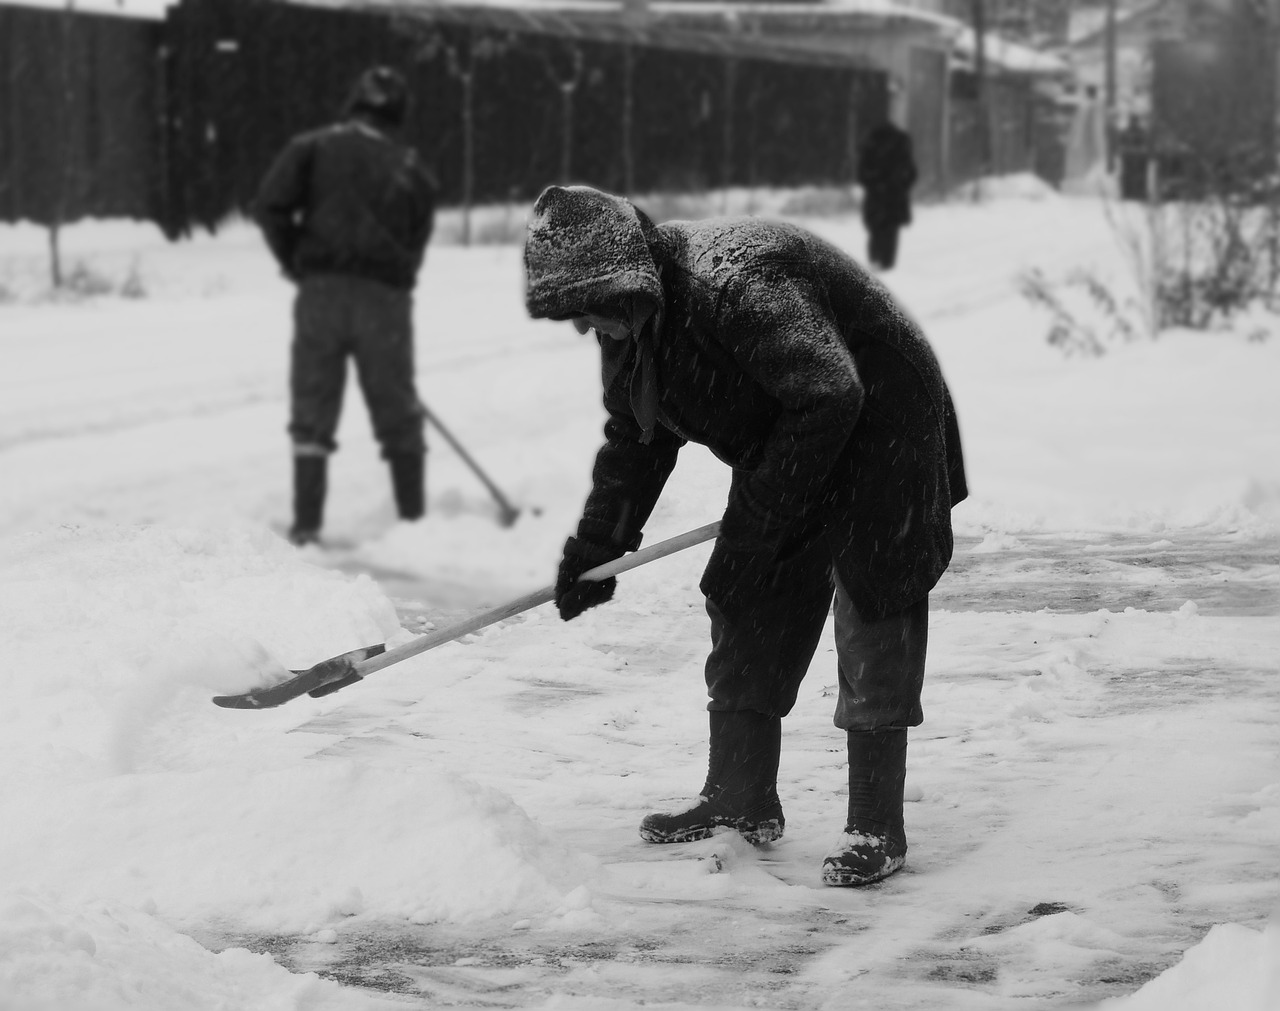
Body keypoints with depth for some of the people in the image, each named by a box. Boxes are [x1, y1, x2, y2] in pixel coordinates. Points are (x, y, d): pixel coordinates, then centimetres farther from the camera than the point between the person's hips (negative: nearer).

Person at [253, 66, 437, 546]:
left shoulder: (312, 147, 5)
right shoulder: (411, 169, 13)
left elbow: (270, 206, -6)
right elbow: (415, 245, 11)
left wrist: (294, 262, 7)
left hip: (321, 291, -1)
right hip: (386, 296, 1)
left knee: (312, 412, 4)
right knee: (399, 414, 13)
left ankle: (307, 524, -1)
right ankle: (414, 519, 17)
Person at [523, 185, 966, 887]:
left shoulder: (735, 281, -33)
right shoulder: (630, 325, -2)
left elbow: (828, 399, -35)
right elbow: (634, 442, 12)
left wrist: (755, 520, -30)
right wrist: (594, 549, 6)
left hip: (881, 428, -9)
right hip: (783, 454, 9)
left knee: (874, 621, -9)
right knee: (746, 616, 7)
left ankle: (876, 827, -6)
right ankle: (741, 802, 18)